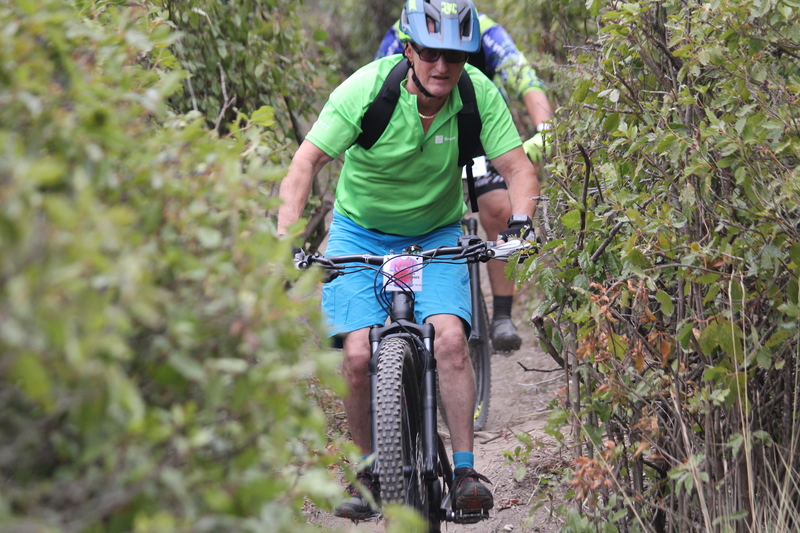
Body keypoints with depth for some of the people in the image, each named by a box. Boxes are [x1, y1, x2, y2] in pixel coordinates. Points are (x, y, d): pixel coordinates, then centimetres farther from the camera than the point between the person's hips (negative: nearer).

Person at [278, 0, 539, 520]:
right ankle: (369, 470, 6)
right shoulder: (367, 88, -23)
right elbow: (307, 162, -21)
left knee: (450, 339, -23)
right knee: (360, 356, -15)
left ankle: (465, 468, -13)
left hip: (437, 235, 1)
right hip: (361, 232, -1)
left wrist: (521, 222, -32)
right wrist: (286, 238, -32)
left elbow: (518, 168, -12)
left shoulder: (480, 93, -17)